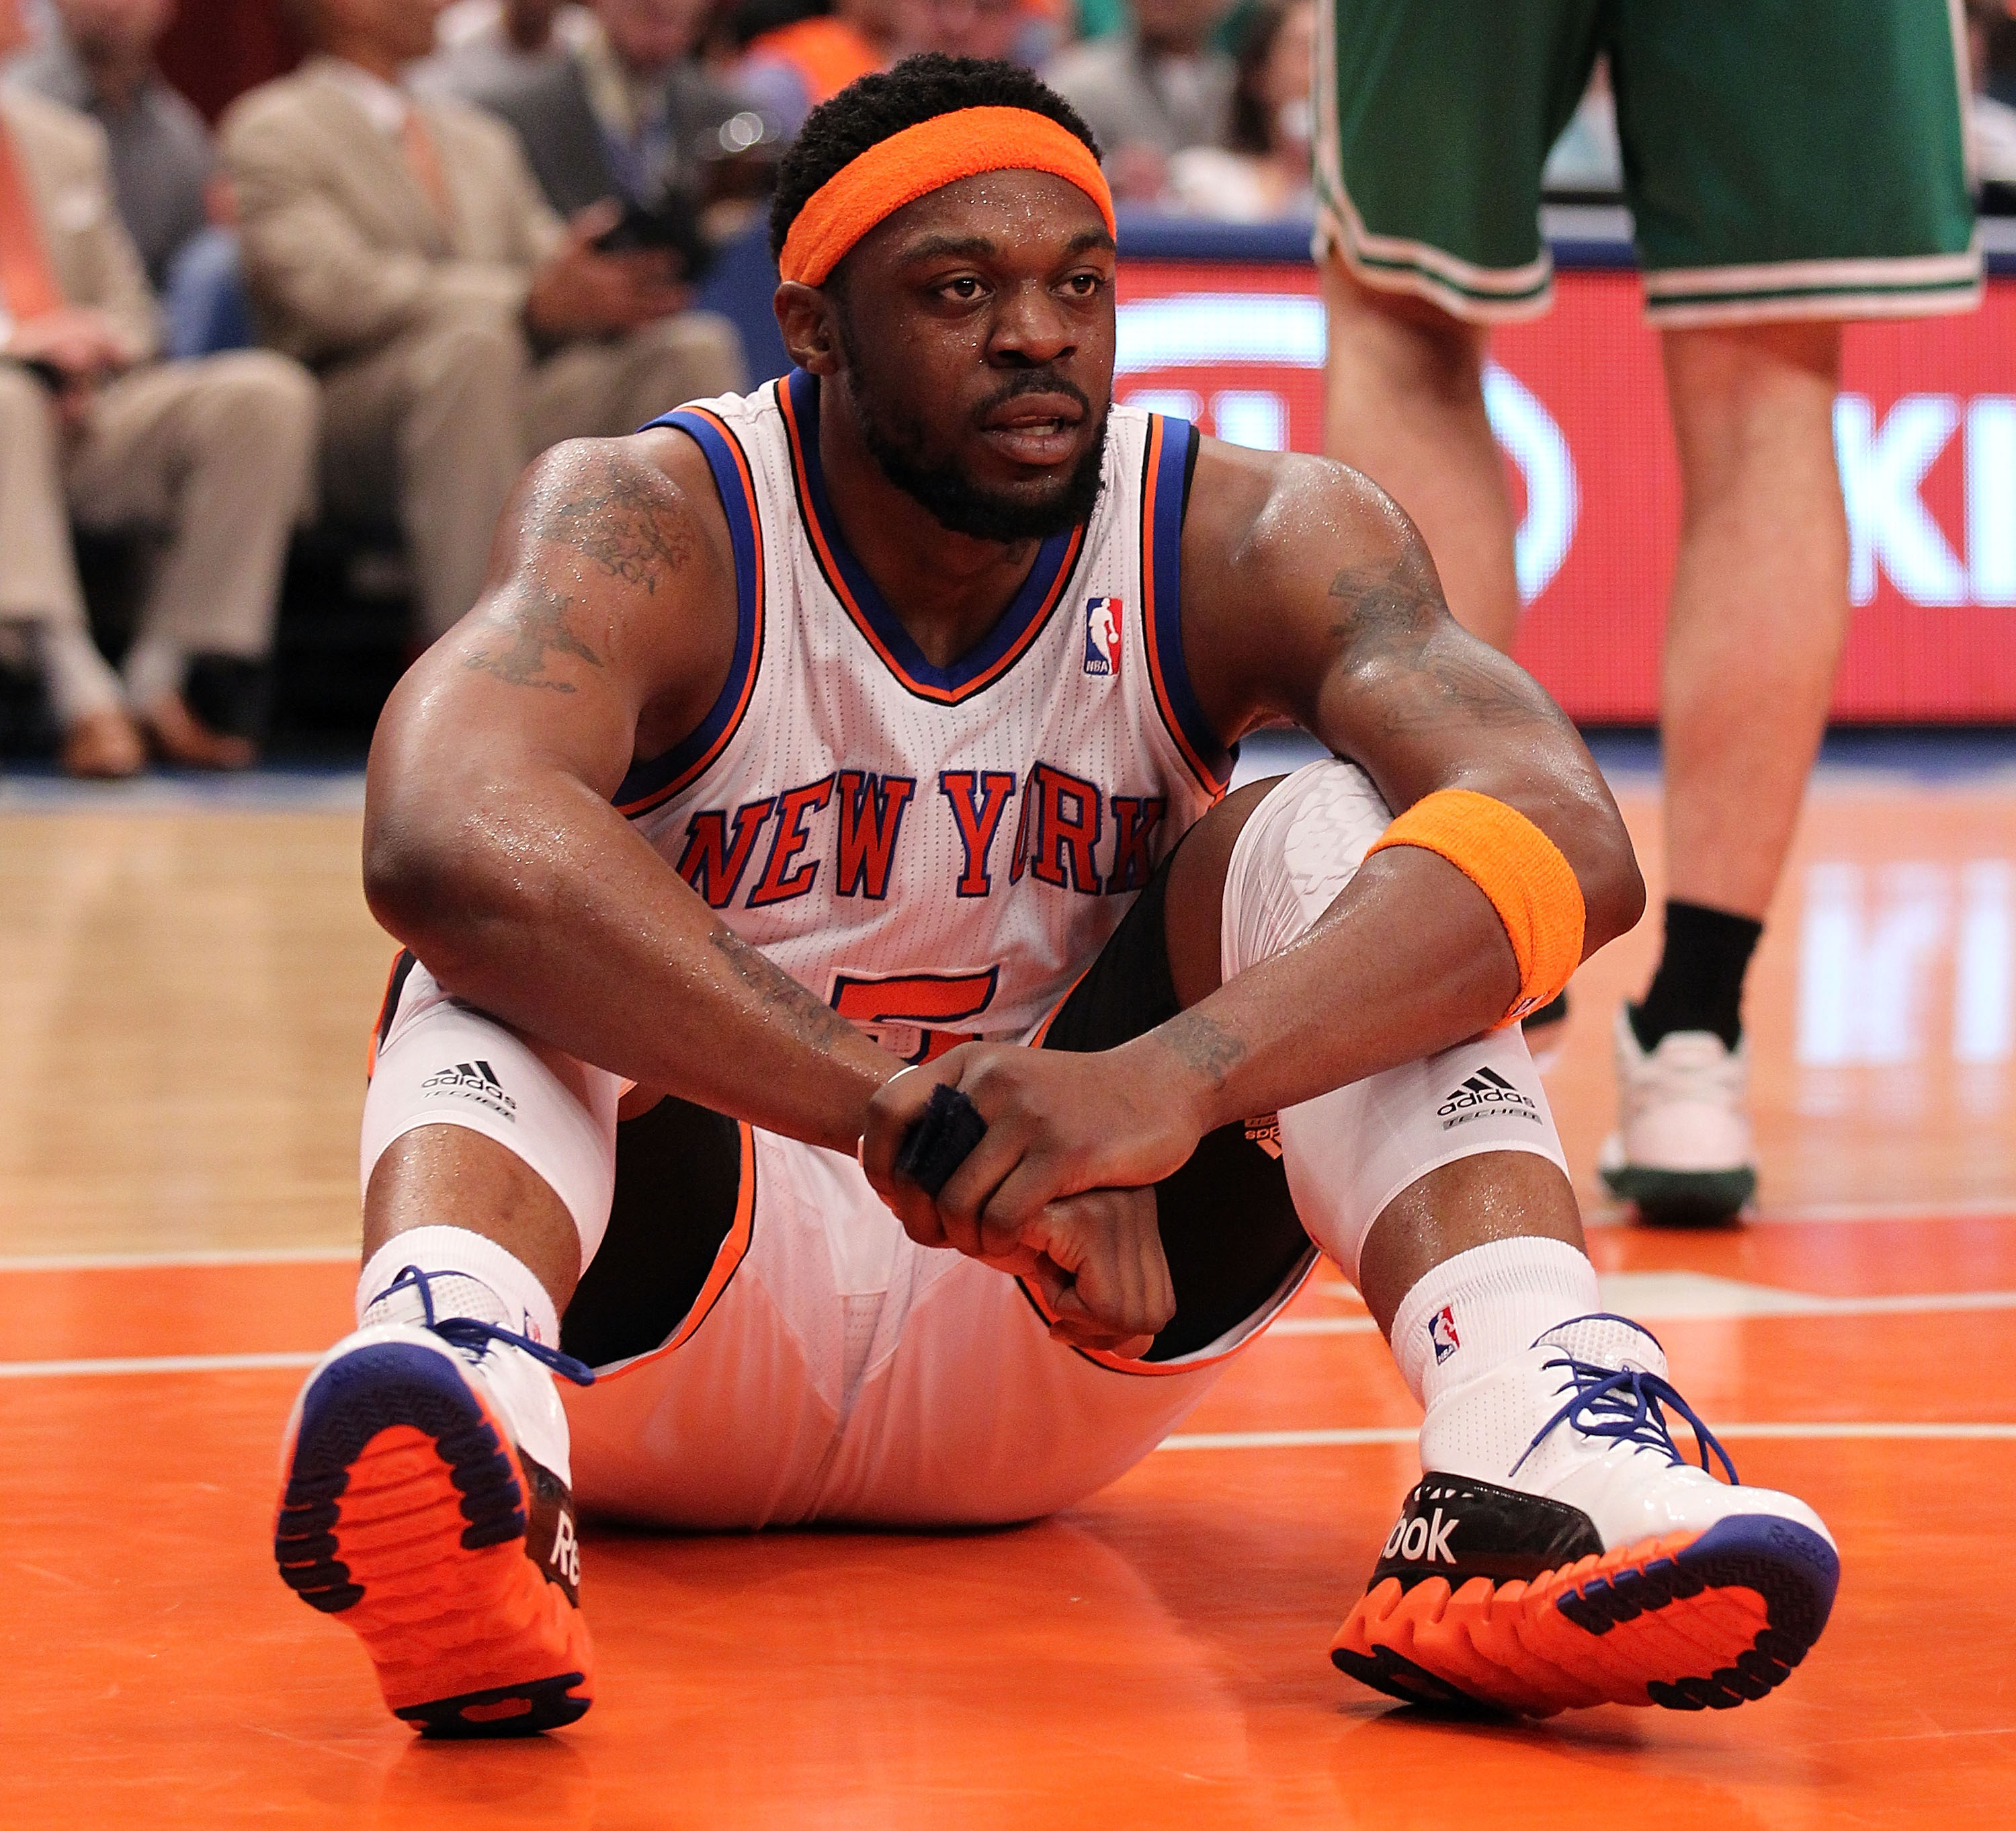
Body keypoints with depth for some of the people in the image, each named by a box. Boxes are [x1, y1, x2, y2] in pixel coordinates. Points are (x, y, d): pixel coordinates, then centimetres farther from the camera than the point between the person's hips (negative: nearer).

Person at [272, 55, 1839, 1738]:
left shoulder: (1251, 541, -9)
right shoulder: (653, 528, -15)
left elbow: (1564, 842, -28)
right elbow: (442, 840, -38)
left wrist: (1163, 1080, -45)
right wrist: (918, 1117, -46)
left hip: (1045, 1340, 2)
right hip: (675, 1331, -2)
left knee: (1326, 838, -19)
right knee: (520, 920, -28)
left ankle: (1533, 1461, -43)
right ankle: (454, 1373, -60)